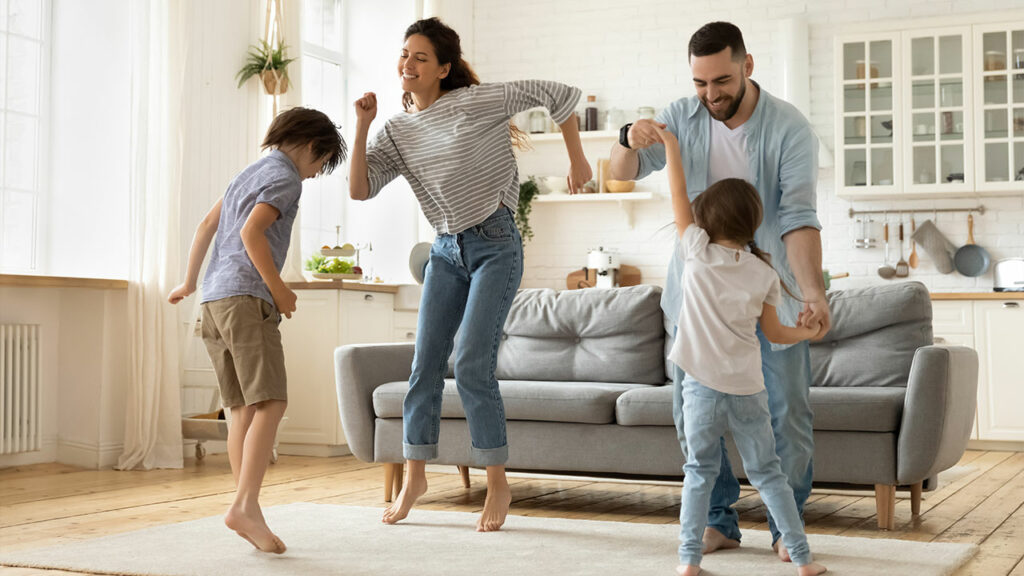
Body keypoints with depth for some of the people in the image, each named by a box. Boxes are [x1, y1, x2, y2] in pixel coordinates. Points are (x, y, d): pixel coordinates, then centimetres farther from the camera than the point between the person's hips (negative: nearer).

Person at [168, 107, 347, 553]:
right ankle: (245, 506, -26)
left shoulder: (249, 173, 26)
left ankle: (247, 509, 2)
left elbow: (205, 227, 30)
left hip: (214, 299, 9)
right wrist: (279, 289, -9)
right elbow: (251, 232, -16)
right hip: (246, 296, -9)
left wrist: (189, 283, 38)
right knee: (270, 403, -15)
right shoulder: (285, 177, -2)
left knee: (243, 408, 5)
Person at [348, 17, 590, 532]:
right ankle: (414, 476, 18)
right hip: (446, 251, 6)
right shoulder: (396, 131, 7)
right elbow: (359, 190, -4)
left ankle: (498, 485, 1)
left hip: (495, 245, -5)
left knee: (472, 365, -12)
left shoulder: (477, 102, -9)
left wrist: (577, 160, -2)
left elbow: (558, 93, -6)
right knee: (425, 364, 4)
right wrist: (361, 126, -9)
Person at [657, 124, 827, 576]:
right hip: (747, 387, 2)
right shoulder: (764, 273, 2)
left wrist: (671, 146, 14)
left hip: (702, 386, -1)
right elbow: (773, 333, 9)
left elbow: (679, 198, 4)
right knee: (767, 473, 11)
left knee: (700, 472, 10)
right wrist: (805, 333, 29)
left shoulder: (698, 253, -4)